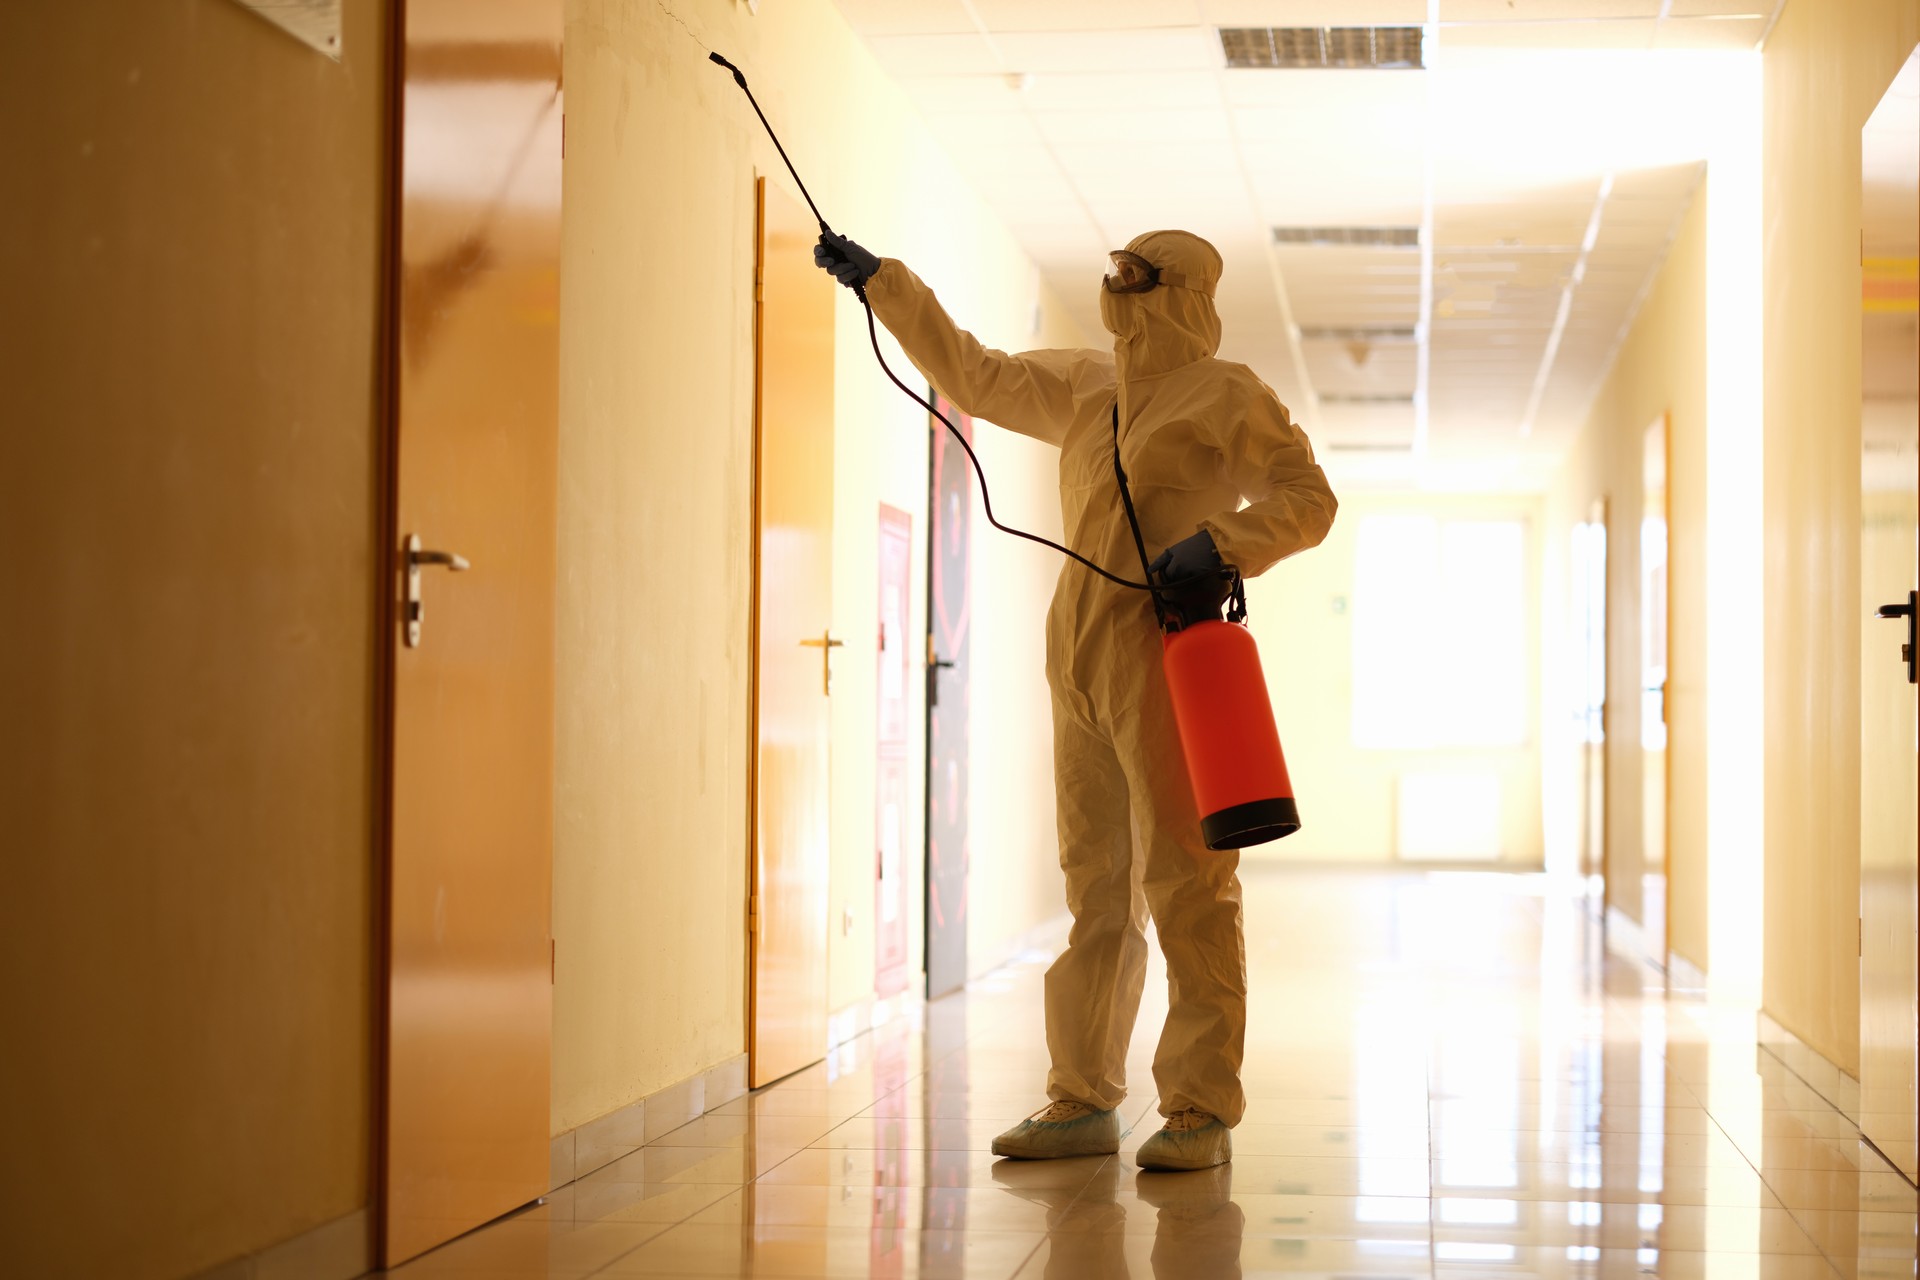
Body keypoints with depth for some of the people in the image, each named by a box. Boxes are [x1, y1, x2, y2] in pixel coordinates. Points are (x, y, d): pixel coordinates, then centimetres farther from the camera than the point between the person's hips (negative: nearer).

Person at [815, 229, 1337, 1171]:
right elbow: (969, 374, 26)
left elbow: (1309, 498, -4)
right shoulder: (1083, 387, 18)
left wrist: (1222, 544, -19)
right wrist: (880, 281, 25)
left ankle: (1203, 1111, -4)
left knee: (1185, 884, -8)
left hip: (1170, 659, -7)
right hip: (1082, 661, 7)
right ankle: (1084, 1102, 14)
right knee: (1097, 886, 9)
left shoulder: (1225, 395, -1)